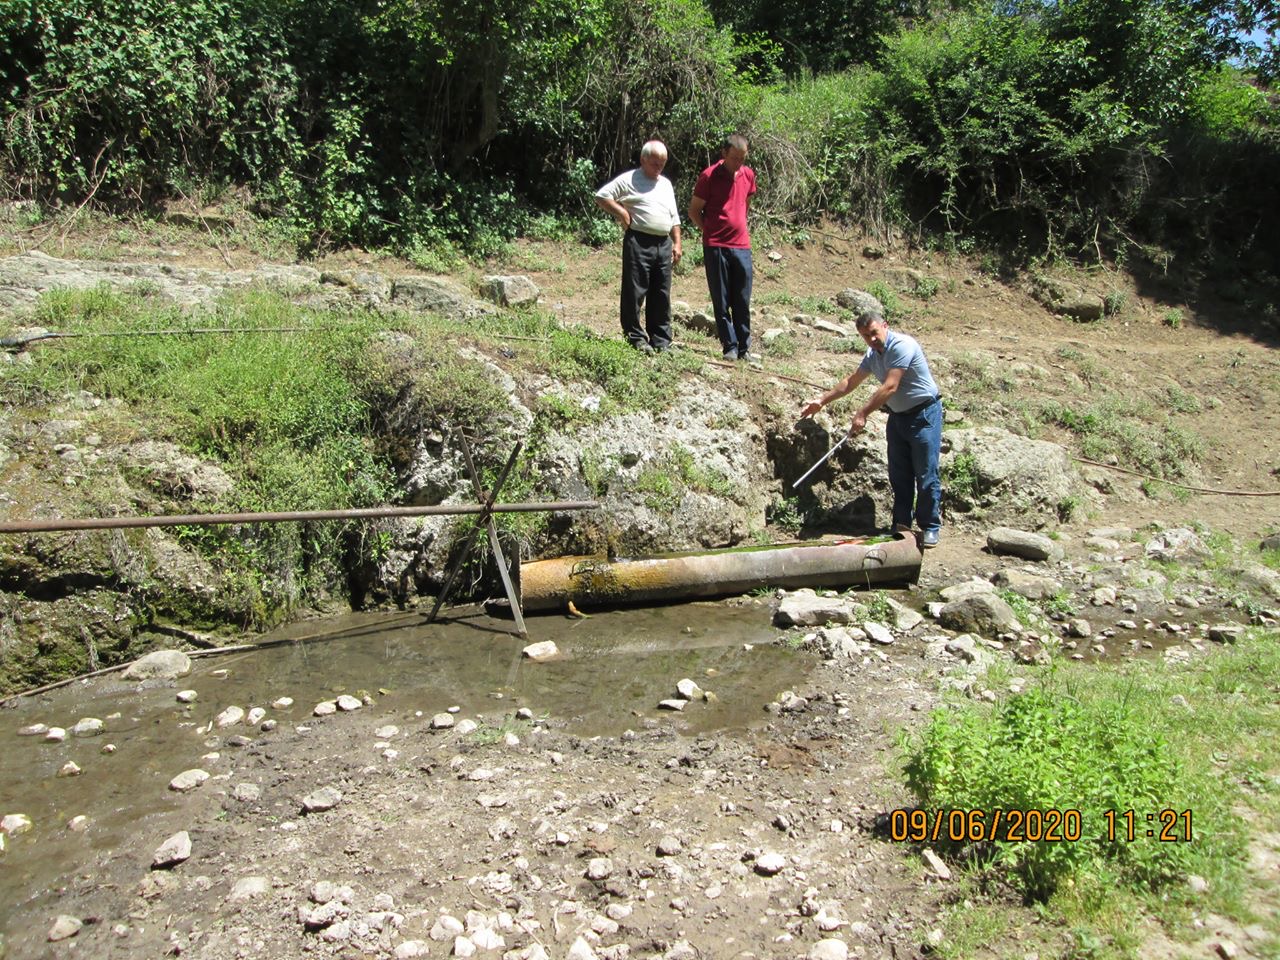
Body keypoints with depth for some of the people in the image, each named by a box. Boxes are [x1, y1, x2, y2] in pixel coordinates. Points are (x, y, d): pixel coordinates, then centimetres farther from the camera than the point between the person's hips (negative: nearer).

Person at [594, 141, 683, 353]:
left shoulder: (666, 184, 20)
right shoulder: (629, 180, -1)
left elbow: (674, 217, 23)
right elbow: (601, 196, -6)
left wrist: (677, 243, 15)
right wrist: (622, 213, -11)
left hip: (663, 244, 6)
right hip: (639, 242, -6)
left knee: (661, 295, 8)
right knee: (634, 292, -4)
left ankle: (661, 341, 14)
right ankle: (635, 338, 4)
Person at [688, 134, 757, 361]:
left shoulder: (748, 175, 8)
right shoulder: (709, 176, -6)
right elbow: (694, 211, 0)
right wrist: (712, 231, 0)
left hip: (742, 246, 4)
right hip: (716, 247, -4)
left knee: (742, 302, 6)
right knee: (721, 302, 1)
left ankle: (744, 348, 12)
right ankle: (730, 347, 8)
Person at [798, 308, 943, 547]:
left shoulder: (902, 346, -21)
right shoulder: (872, 355, 5)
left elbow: (890, 387, -27)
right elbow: (851, 382, 18)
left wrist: (862, 414, -28)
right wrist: (822, 401, 15)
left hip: (924, 414, -8)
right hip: (898, 416, 8)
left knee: (926, 475, -4)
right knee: (899, 474, 9)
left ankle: (931, 527, 5)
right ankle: (901, 524, 18)